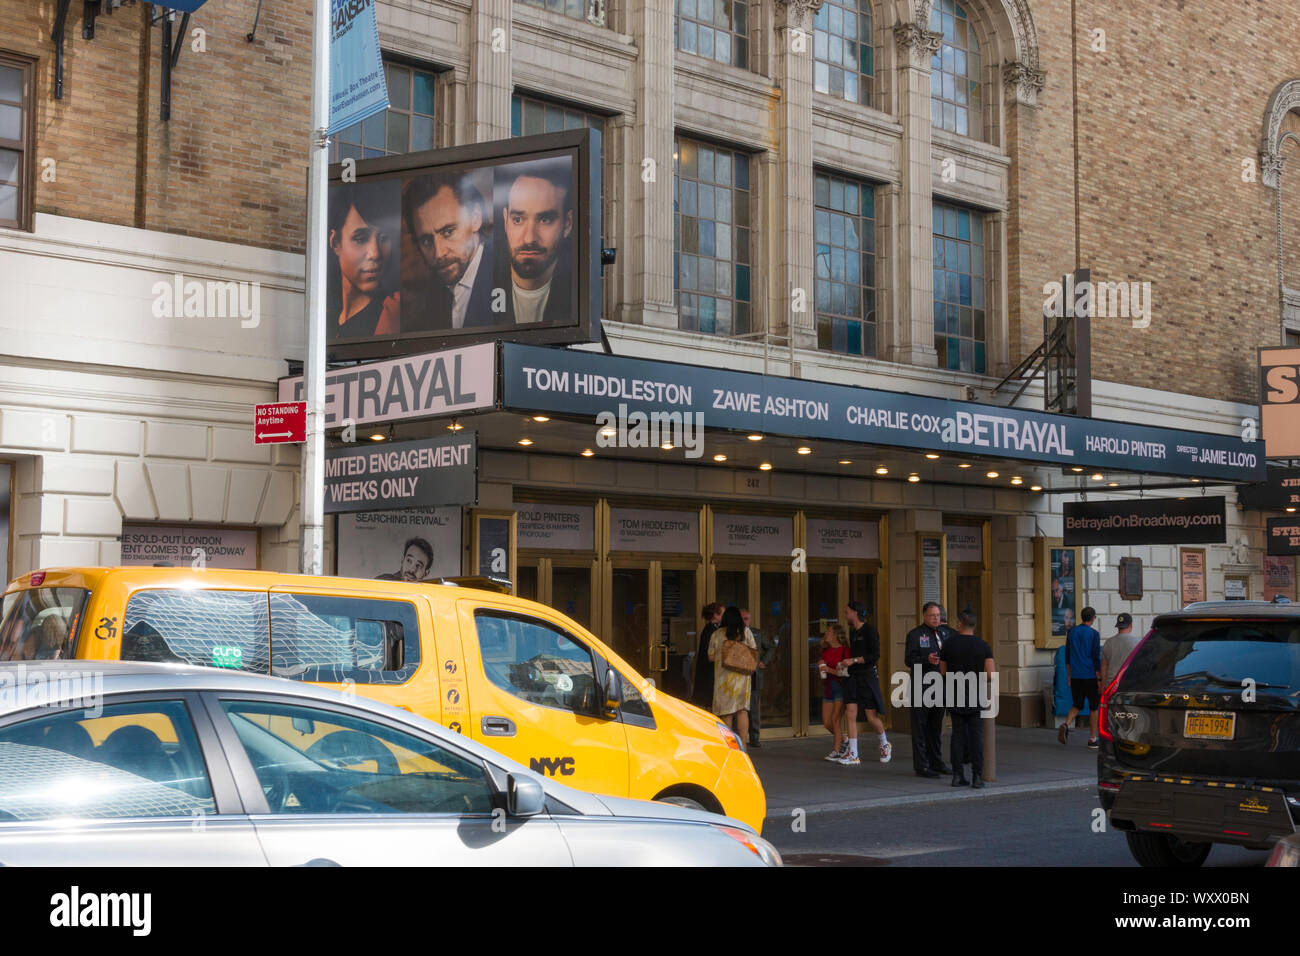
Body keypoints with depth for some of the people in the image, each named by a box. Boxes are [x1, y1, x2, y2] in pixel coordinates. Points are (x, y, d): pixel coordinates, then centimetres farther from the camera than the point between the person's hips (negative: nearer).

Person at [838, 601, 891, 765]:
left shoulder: (870, 631, -8)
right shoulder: (852, 632, 15)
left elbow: (875, 655, -15)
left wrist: (853, 660, -17)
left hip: (867, 676, -7)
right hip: (852, 677, 7)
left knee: (872, 717, -3)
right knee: (850, 714, -6)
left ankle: (885, 744, 25)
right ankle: (853, 755, -7)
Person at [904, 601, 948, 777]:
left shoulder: (942, 632, 13)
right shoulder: (915, 634, -7)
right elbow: (909, 659, -14)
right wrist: (927, 660, -29)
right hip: (921, 686, -7)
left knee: (936, 726, 14)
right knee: (920, 726, -4)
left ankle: (936, 762, 23)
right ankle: (921, 766, -1)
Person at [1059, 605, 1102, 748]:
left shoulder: (1072, 632, 6)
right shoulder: (1093, 634, -9)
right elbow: (1096, 657, -11)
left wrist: (1069, 676, 17)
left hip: (1075, 677, 4)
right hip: (1090, 676, -4)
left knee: (1077, 705, 13)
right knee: (1094, 707, 7)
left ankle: (1065, 725, -14)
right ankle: (1093, 739, 10)